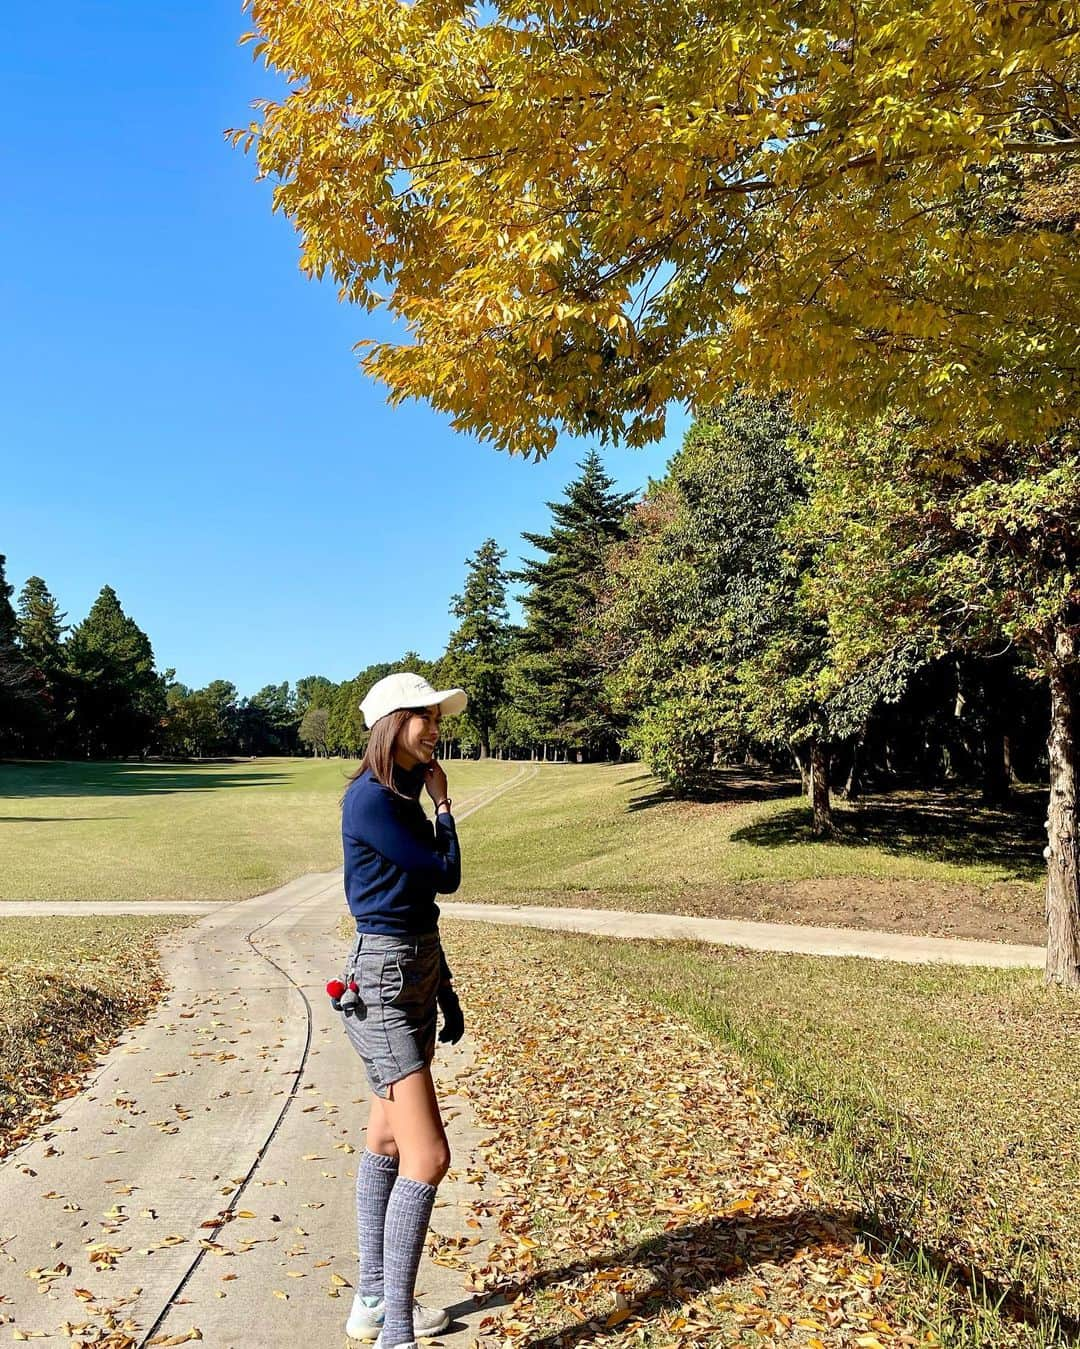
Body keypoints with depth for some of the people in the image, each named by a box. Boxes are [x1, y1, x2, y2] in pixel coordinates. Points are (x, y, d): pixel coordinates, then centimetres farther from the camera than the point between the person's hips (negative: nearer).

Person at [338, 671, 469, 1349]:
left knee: (388, 1142, 18)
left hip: (416, 972, 10)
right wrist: (444, 804, 0)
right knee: (428, 1156, -10)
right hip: (385, 980, -10)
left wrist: (446, 994, 19)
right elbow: (447, 876, -15)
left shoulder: (404, 800, 10)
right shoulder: (370, 799, -18)